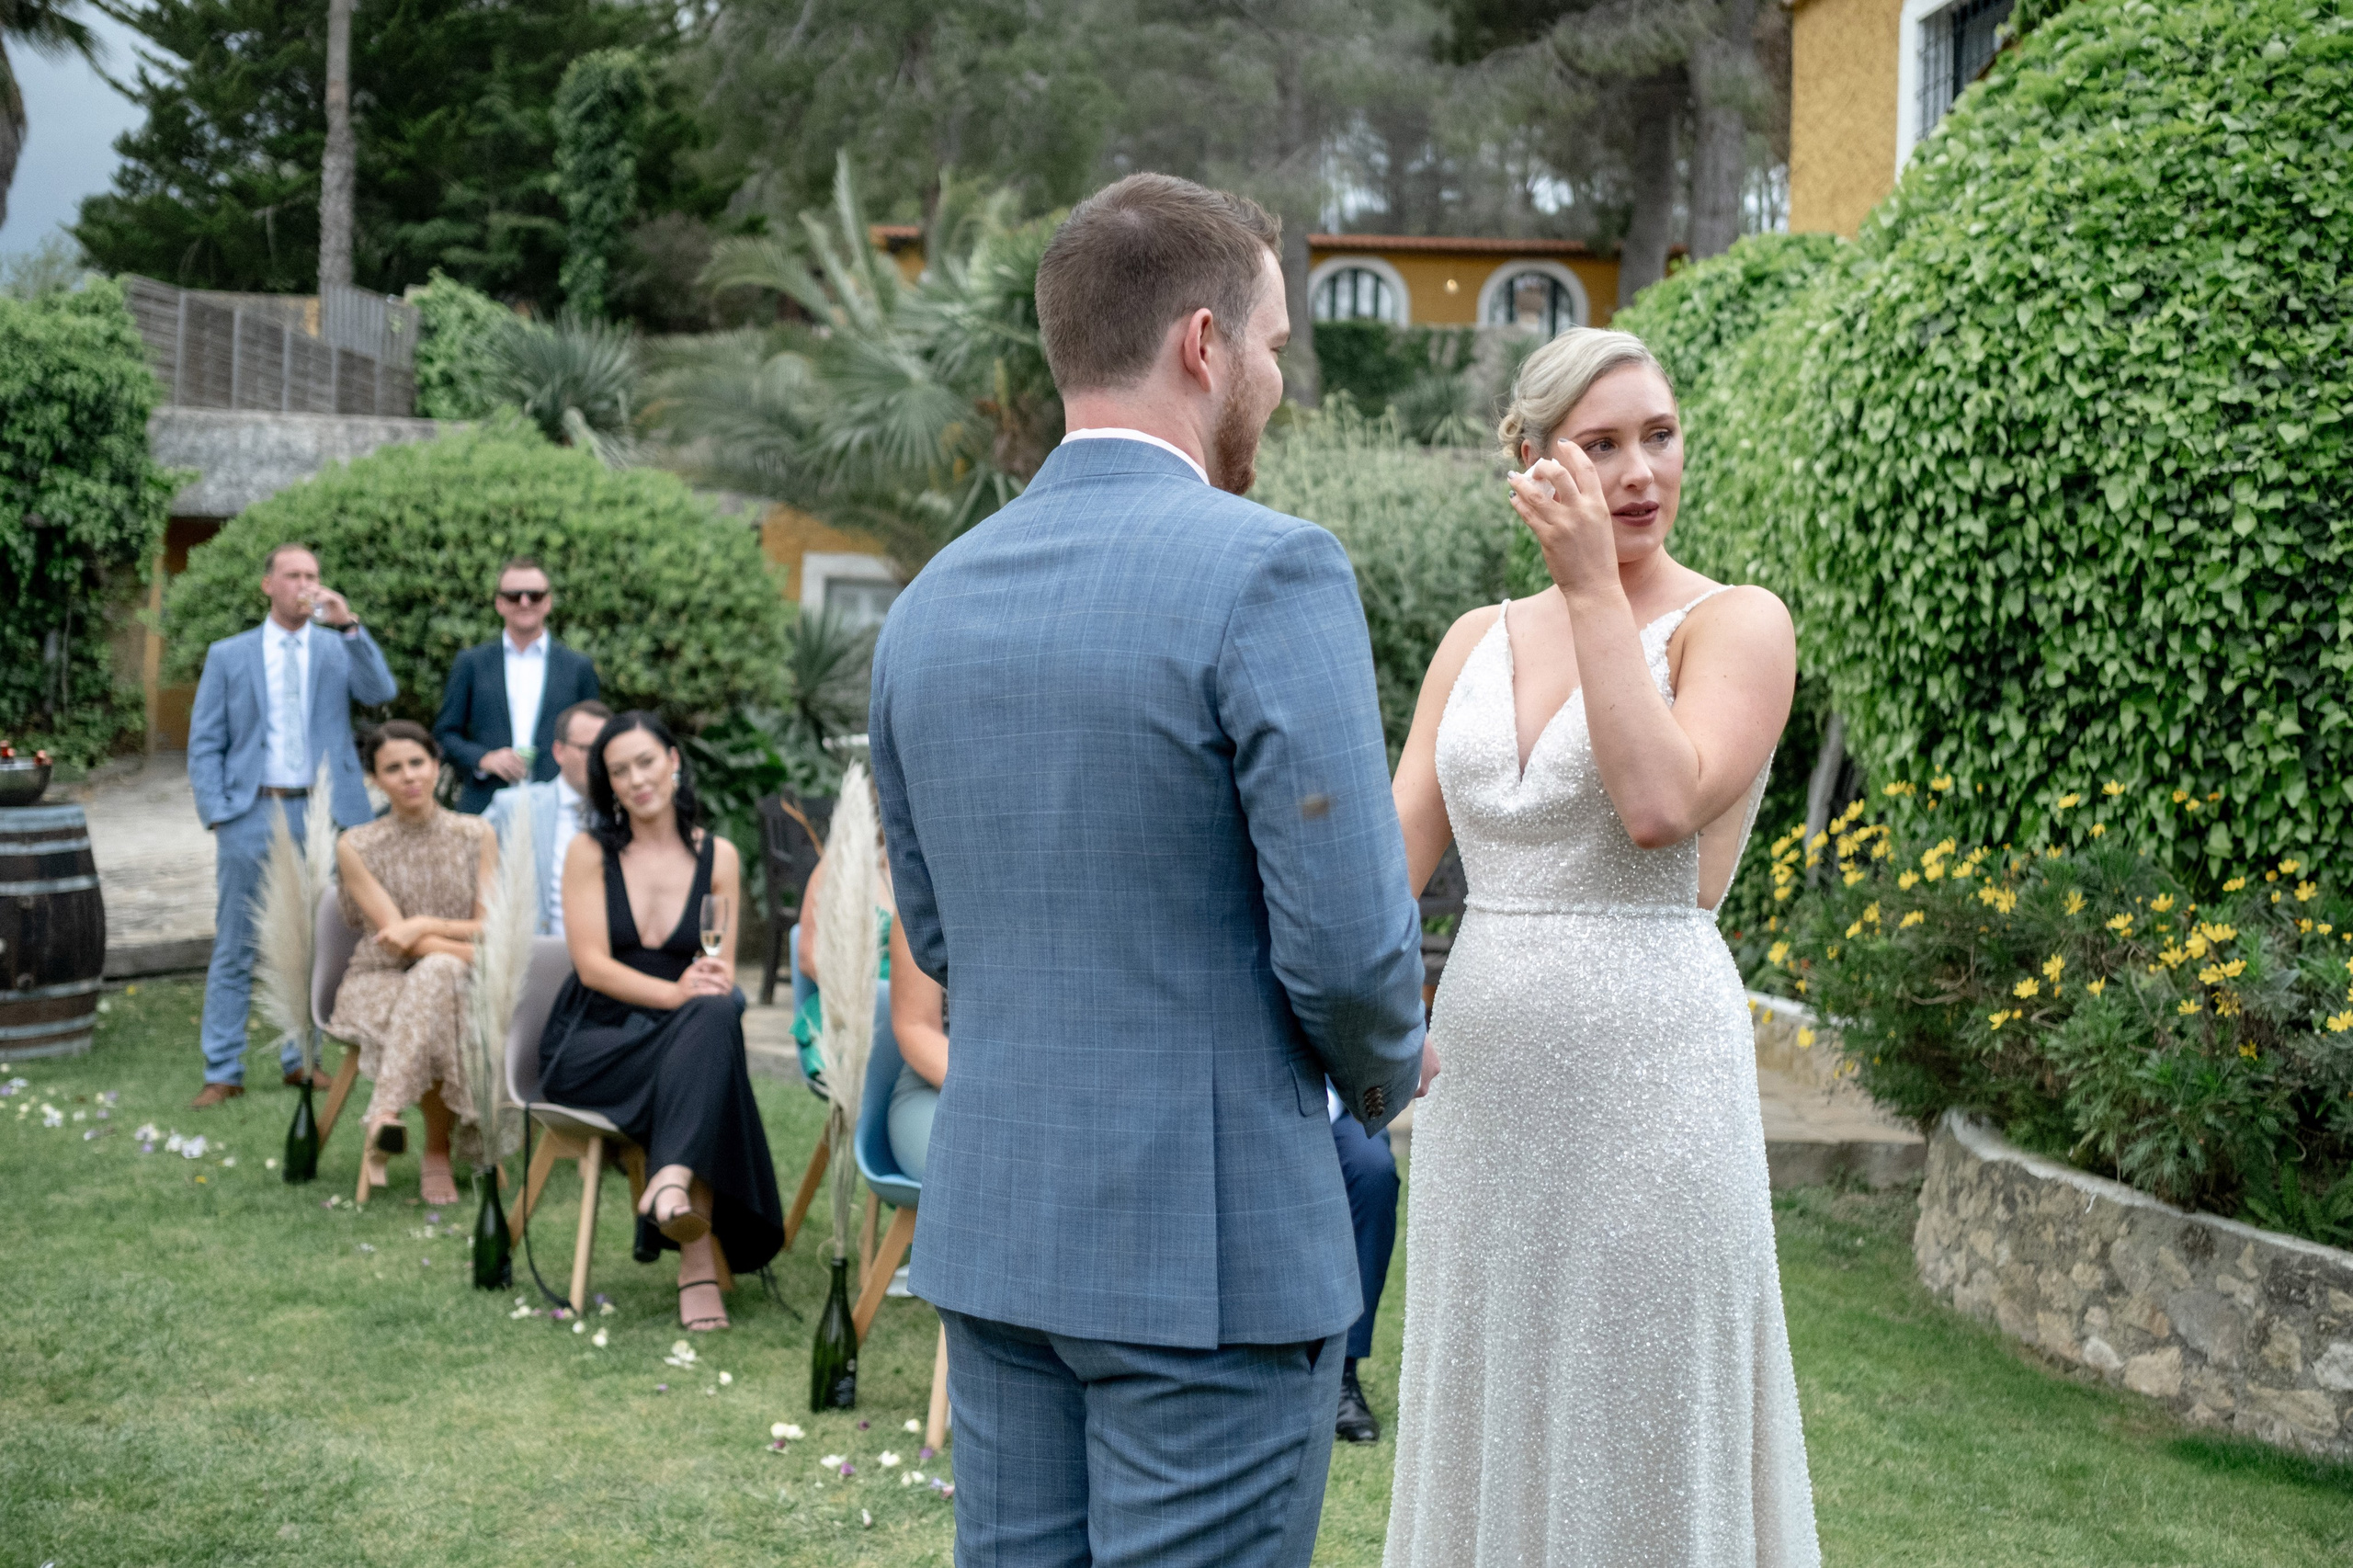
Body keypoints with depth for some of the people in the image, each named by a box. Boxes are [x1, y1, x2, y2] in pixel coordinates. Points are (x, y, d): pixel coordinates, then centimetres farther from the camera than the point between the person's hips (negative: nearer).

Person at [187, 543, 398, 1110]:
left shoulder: (339, 649, 8)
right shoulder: (228, 655, 6)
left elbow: (381, 692, -11)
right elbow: (204, 743, 4)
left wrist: (349, 625, -20)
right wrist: (217, 814, -7)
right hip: (252, 814, -1)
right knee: (235, 949, 1)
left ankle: (299, 1059, 20)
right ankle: (222, 1073, 5)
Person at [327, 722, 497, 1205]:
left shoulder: (476, 836, 6)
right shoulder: (356, 847, -1)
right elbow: (395, 938, -8)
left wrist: (426, 925, -16)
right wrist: (474, 954, -19)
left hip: (457, 984, 1)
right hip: (380, 983, -1)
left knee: (436, 972, -35)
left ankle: (386, 1113, -33)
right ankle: (438, 1151, -25)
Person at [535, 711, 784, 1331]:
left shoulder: (718, 856, 8)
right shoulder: (591, 852, 3)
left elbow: (724, 969, 4)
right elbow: (592, 964, -8)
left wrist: (715, 979, -21)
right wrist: (678, 994, -23)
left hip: (679, 1042, 2)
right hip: (592, 1042, -2)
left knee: (720, 1013, -35)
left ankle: (672, 1183, -48)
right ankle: (700, 1261, -38)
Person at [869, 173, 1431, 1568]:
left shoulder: (931, 603, 7)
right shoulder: (1271, 572, -15)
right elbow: (1346, 941, -17)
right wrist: (1390, 1069, 3)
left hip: (991, 1228, 7)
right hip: (1212, 1246, -7)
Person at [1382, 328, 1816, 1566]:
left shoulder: (1735, 625, -3)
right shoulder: (1478, 641, 11)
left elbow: (1662, 804, -20)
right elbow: (1395, 850, 4)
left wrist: (1594, 589, -16)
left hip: (1647, 1078, -5)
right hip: (1484, 1087, 5)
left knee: (1644, 1438, 3)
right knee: (1491, 1432, 14)